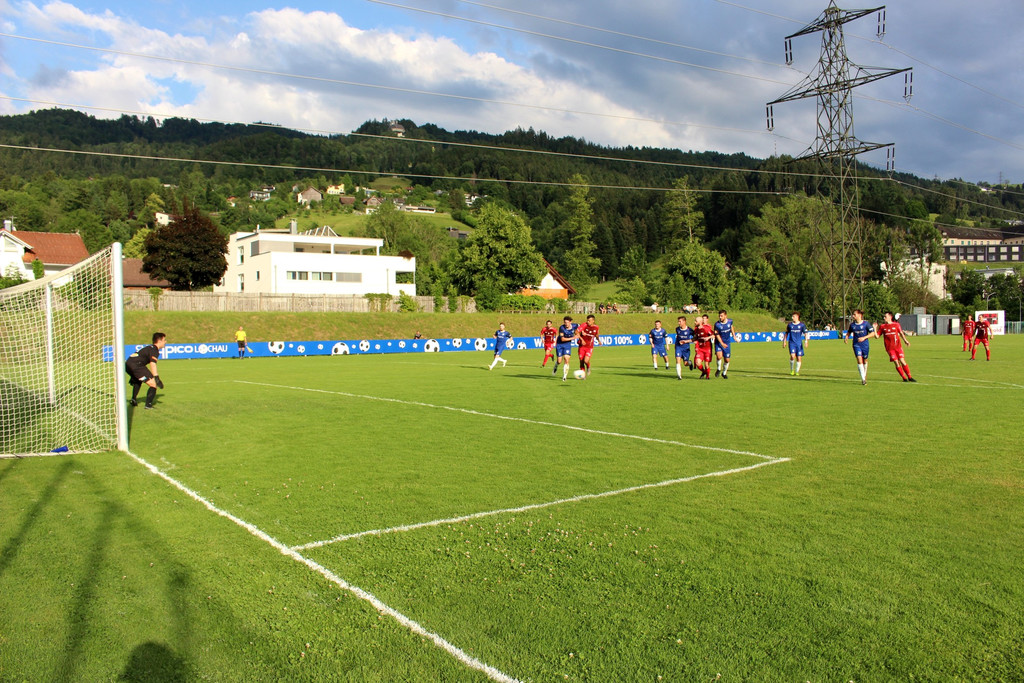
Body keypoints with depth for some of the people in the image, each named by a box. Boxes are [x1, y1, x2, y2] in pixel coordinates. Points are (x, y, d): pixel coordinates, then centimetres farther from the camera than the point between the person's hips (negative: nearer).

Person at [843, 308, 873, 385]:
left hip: (865, 344, -1)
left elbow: (872, 333, -8)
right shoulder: (852, 324, 2)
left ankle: (865, 375, 35)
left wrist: (864, 337, -20)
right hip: (856, 345, 1)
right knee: (859, 360, -13)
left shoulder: (866, 323, -8)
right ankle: (863, 379, -14)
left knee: (864, 360, 10)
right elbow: (849, 332, 19)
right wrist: (846, 337, -2)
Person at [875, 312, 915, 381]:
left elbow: (901, 333, 10)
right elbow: (877, 336, 7)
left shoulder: (896, 324, 6)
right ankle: (904, 378, 5)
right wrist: (875, 328, -7)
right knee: (896, 363, -5)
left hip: (898, 346, 0)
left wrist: (905, 340, -4)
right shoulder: (882, 326, 7)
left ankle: (909, 377, 5)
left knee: (902, 361, -5)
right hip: (890, 348, 0)